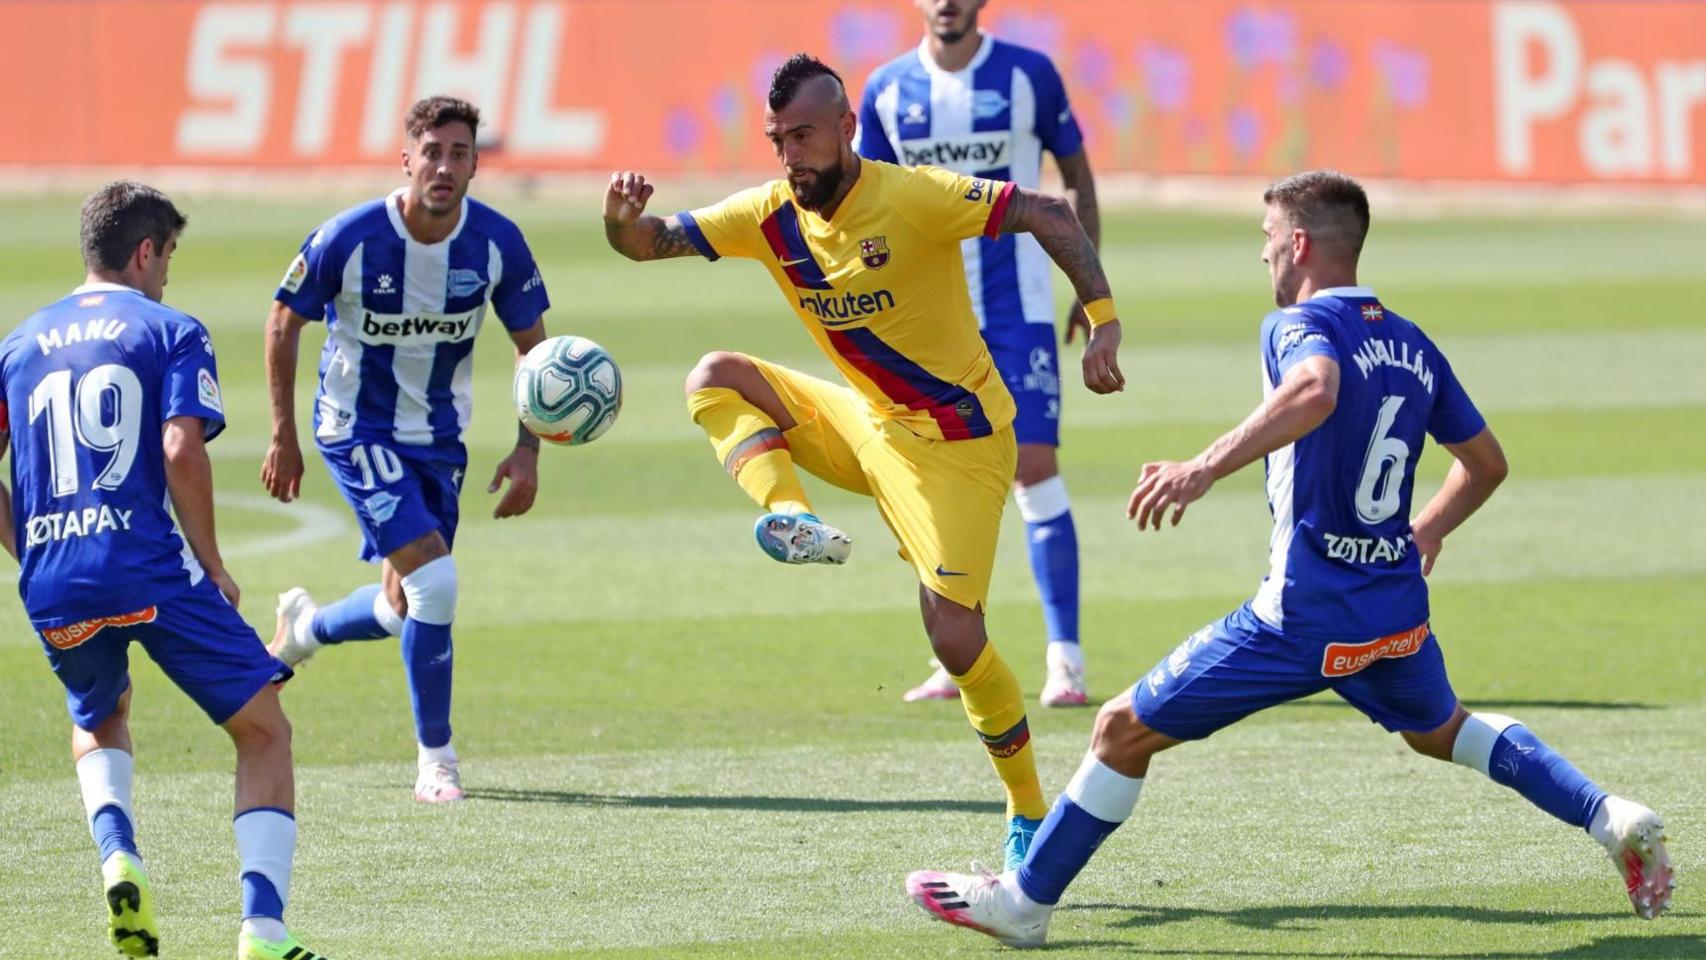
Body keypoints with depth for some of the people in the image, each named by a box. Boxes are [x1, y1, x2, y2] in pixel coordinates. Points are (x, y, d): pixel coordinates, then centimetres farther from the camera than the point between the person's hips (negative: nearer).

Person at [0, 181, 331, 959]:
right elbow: (182, 452, -12)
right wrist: (213, 566, -3)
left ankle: (117, 857, 4)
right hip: (152, 571, -5)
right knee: (263, 730, 6)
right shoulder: (169, 332, 2)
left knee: (97, 720, 33)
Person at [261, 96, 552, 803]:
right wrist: (284, 438, -4)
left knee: (407, 611, 9)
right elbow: (284, 322, -5)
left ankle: (304, 628, 43)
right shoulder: (350, 238, -21)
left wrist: (528, 450, -8)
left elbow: (532, 345, 1)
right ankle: (435, 759, -4)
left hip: (439, 437, 5)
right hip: (357, 428, -5)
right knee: (435, 582, -19)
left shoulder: (497, 242, -12)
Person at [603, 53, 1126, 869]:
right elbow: (653, 243, 0)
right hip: (868, 426, 7)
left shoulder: (912, 198, -21)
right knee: (716, 380, -8)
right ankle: (795, 521, -27)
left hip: (955, 441, -7)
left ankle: (1028, 810, 5)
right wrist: (624, 218, -25)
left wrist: (1103, 323, -32)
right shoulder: (773, 216, -2)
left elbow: (1049, 215, -21)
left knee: (954, 636, -13)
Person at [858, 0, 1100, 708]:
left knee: (1034, 466, -12)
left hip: (1018, 307, -3)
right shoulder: (887, 90, 3)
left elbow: (1078, 180, 6)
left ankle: (1065, 658, -11)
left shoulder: (1028, 75, -3)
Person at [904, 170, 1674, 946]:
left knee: (1125, 730, 4)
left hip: (1305, 616, -7)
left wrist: (1206, 466, -41)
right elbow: (1486, 463, 20)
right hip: (1397, 611, 7)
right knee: (1439, 730, 35)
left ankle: (1026, 900, 10)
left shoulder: (1299, 326, -12)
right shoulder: (1415, 346, 10)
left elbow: (1316, 390, -37)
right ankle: (1610, 819, 21)